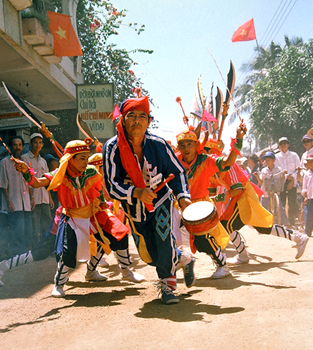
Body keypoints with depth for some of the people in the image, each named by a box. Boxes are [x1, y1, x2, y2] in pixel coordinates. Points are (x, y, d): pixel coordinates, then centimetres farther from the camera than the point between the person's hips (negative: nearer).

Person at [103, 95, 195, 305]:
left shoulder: (158, 144, -13)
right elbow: (112, 185, -21)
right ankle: (183, 259, 36)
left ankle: (167, 285, 10)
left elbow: (178, 171, 1)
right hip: (134, 207, 2)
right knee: (148, 254, 8)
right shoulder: (113, 148, -17)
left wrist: (183, 197, -14)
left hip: (161, 200, -1)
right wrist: (136, 192, -38)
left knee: (163, 243, -17)